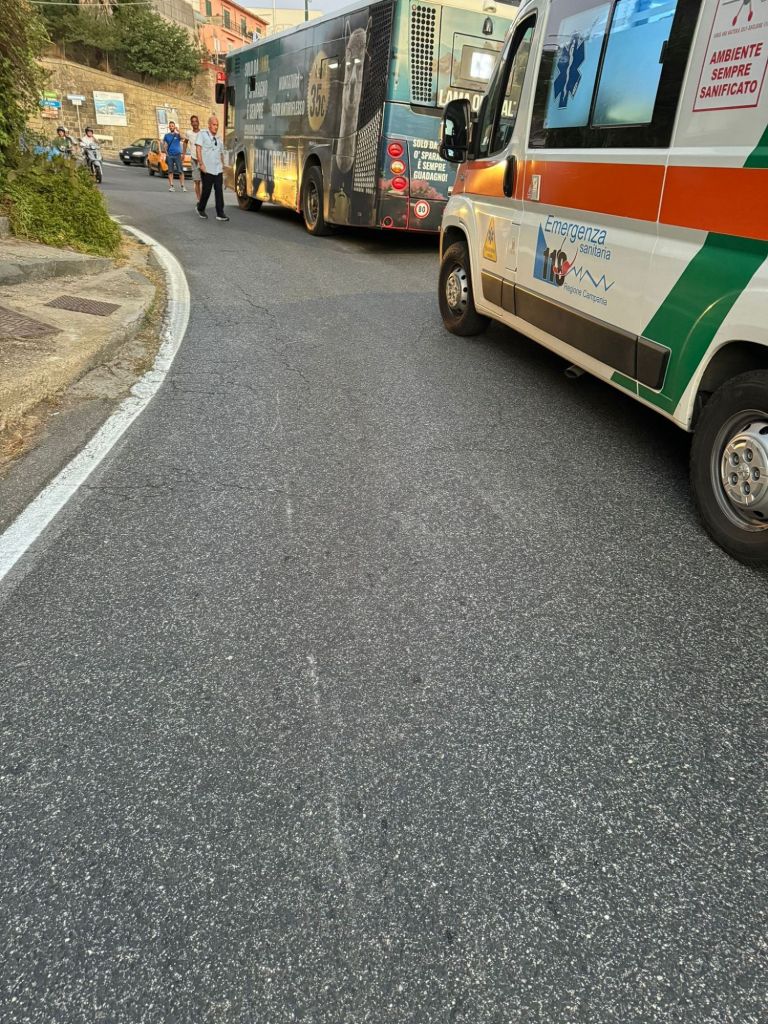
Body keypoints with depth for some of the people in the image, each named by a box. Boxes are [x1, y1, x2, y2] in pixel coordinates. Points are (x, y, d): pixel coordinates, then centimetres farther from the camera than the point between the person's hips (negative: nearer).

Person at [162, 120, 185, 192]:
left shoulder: (178, 134, 4)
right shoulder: (166, 135, 10)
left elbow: (182, 137, -18)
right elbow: (164, 145, 13)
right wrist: (166, 152, 1)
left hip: (177, 155, -2)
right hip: (169, 155, 2)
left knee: (180, 171, -7)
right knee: (170, 171, 1)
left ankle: (182, 186, -3)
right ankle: (171, 186, 2)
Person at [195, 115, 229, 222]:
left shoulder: (218, 138, 17)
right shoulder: (203, 134, -2)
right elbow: (198, 149, -10)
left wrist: (222, 165, 18)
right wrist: (201, 164, -19)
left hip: (218, 169, 5)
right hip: (207, 169, -5)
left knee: (219, 191, -4)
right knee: (206, 191, 1)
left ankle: (220, 213, -5)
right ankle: (200, 208, 23)